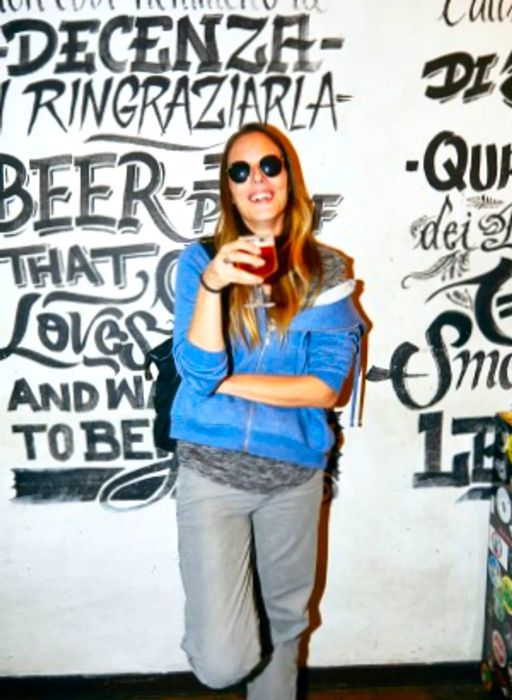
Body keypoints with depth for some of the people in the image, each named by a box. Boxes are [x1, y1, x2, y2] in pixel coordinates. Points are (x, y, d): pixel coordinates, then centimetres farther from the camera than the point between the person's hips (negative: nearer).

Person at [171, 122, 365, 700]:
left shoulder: (326, 270, -1)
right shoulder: (200, 260, -3)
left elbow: (326, 387, -7)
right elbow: (199, 373, -13)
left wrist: (226, 382, -11)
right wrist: (212, 285, -27)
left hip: (295, 470, 2)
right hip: (211, 469, -1)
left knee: (284, 620, 20)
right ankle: (224, 608, 28)